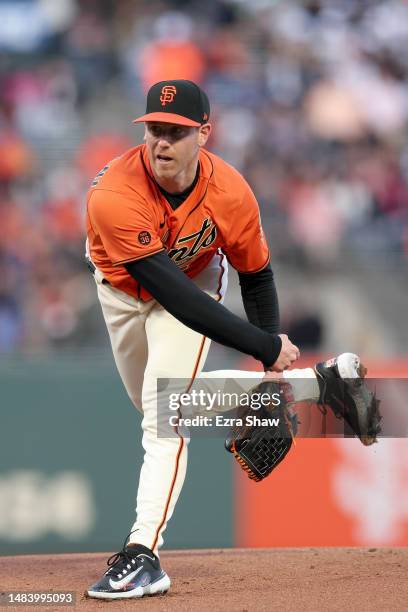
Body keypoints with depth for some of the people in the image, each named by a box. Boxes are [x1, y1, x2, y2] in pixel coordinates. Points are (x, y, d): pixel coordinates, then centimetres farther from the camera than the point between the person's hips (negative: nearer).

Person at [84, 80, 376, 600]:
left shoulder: (230, 194, -30)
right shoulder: (115, 196, -41)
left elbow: (256, 275, -10)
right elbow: (174, 293, -43)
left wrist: (273, 365, -16)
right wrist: (266, 347, -41)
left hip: (196, 279, -1)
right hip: (121, 288, 1)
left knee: (164, 416, -18)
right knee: (158, 408, 17)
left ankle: (143, 553, -23)